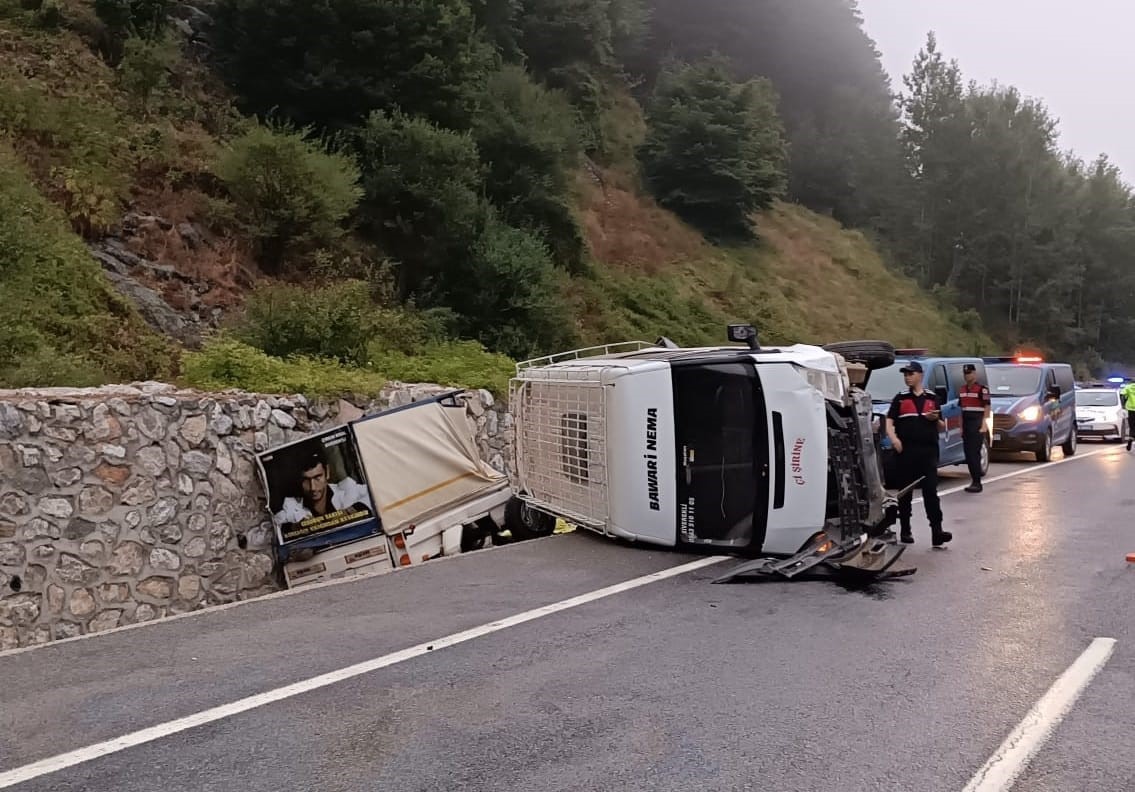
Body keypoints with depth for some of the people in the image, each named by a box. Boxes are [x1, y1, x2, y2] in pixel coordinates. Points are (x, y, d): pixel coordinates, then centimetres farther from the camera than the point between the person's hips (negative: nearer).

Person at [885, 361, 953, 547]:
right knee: (905, 493, 6)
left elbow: (942, 428, 17)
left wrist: (936, 420, -5)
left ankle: (937, 531, -7)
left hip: (928, 451, 0)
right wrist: (893, 438, -18)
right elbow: (889, 422, 0)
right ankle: (905, 531, 14)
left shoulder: (932, 399, 14)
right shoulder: (900, 399, 11)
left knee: (931, 491, -5)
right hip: (905, 451, 0)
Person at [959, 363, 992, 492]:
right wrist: (961, 427, 15)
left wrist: (984, 426, -17)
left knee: (974, 454, -10)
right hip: (966, 425, 8)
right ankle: (974, 481, 15)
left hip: (977, 425, -8)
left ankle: (977, 483, -7)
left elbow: (987, 408, -10)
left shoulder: (982, 389, -7)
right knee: (968, 454, 8)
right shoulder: (962, 390, 16)